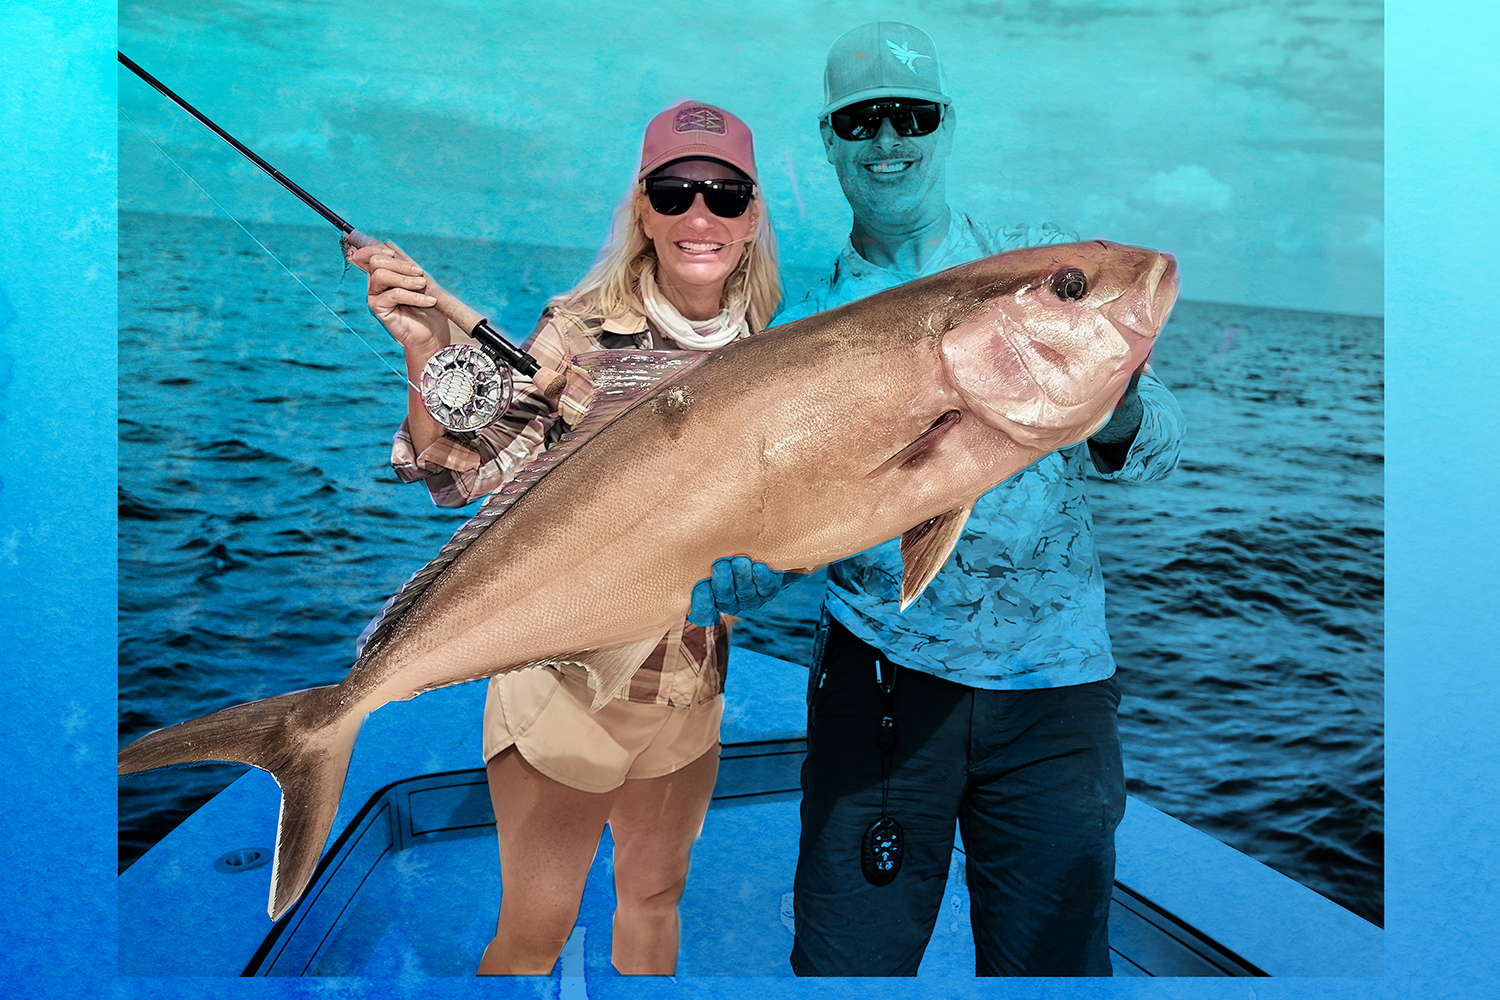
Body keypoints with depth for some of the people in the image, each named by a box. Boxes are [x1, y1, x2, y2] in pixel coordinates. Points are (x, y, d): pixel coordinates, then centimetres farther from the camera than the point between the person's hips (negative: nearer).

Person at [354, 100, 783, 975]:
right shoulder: (582, 328, -15)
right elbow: (463, 472, -21)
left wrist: (758, 565, -7)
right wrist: (428, 353, -34)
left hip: (696, 674, 5)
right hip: (572, 668, -4)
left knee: (656, 894, 24)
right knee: (536, 929, 9)